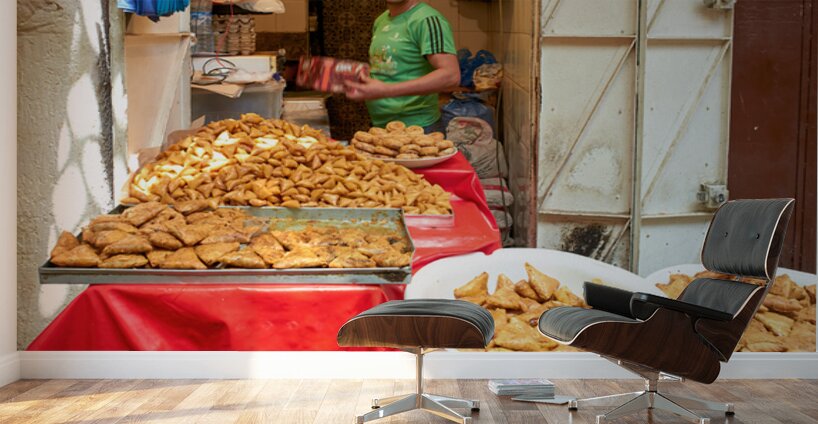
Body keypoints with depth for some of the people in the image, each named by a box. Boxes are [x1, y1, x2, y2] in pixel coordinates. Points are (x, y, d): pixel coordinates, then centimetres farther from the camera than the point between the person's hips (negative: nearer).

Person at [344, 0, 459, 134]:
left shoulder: (427, 20, -14)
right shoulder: (380, 21, 11)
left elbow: (450, 76, -24)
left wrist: (386, 90, -29)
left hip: (416, 127, -7)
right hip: (380, 126, 7)